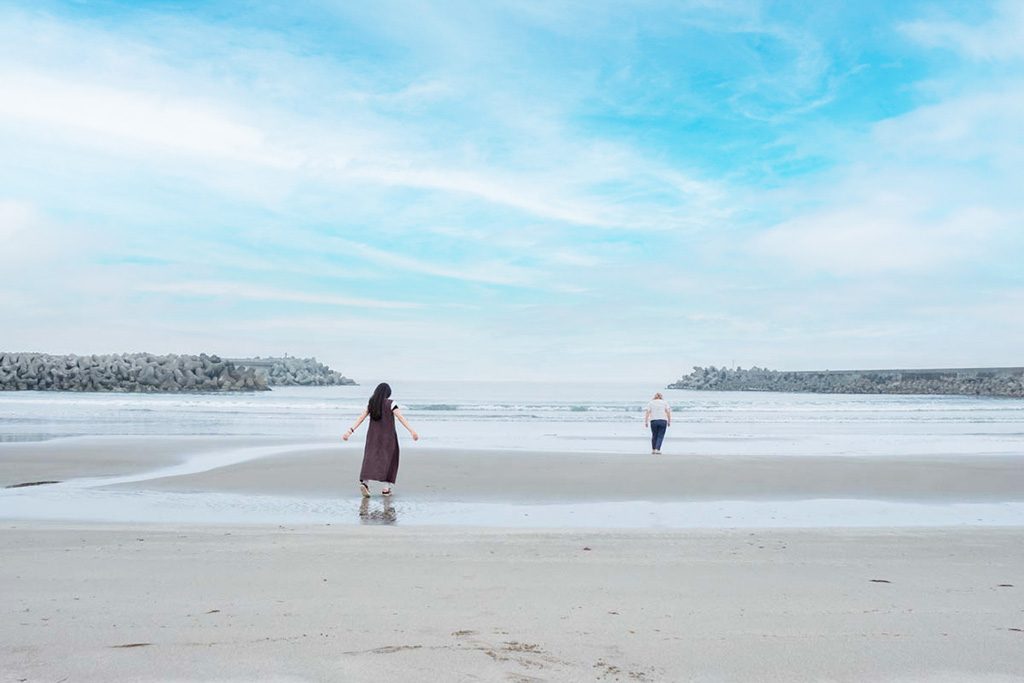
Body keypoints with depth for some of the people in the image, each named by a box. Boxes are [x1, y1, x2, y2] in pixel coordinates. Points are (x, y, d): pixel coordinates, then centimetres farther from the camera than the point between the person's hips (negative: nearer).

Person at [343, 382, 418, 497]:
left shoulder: (371, 403, 4)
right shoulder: (391, 403, -8)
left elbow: (361, 418, -1)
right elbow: (401, 418, -17)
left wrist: (351, 431, -2)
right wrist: (412, 431, -23)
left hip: (373, 436, 3)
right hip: (388, 436, -3)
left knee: (370, 459, -1)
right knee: (389, 460, 10)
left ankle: (365, 482, -25)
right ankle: (386, 488, 8)